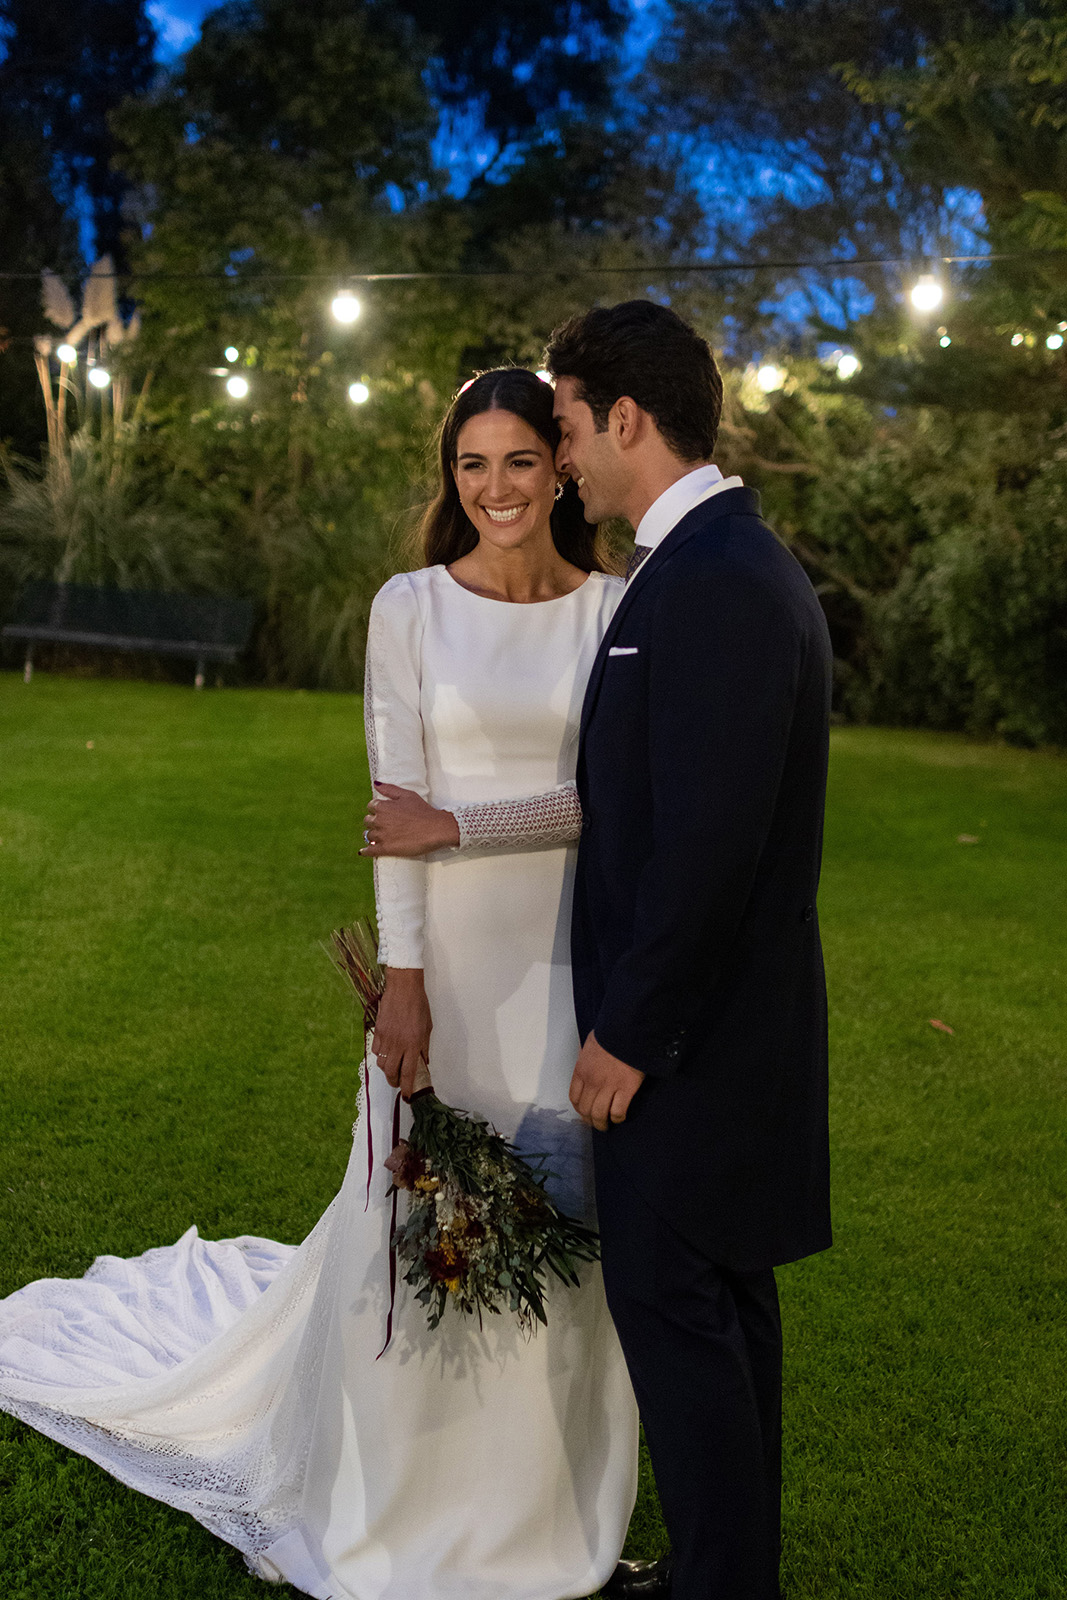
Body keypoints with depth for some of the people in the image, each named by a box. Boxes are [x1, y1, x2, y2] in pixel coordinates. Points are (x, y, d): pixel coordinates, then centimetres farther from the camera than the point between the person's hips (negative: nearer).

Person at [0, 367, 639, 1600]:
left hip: (577, 958, 2)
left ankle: (540, 1493, 33)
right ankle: (409, 1496, 32)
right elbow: (399, 801, -5)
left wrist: (462, 825, -14)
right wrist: (402, 976, -10)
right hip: (454, 952, -2)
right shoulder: (410, 607, -2)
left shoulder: (617, 609, 2)